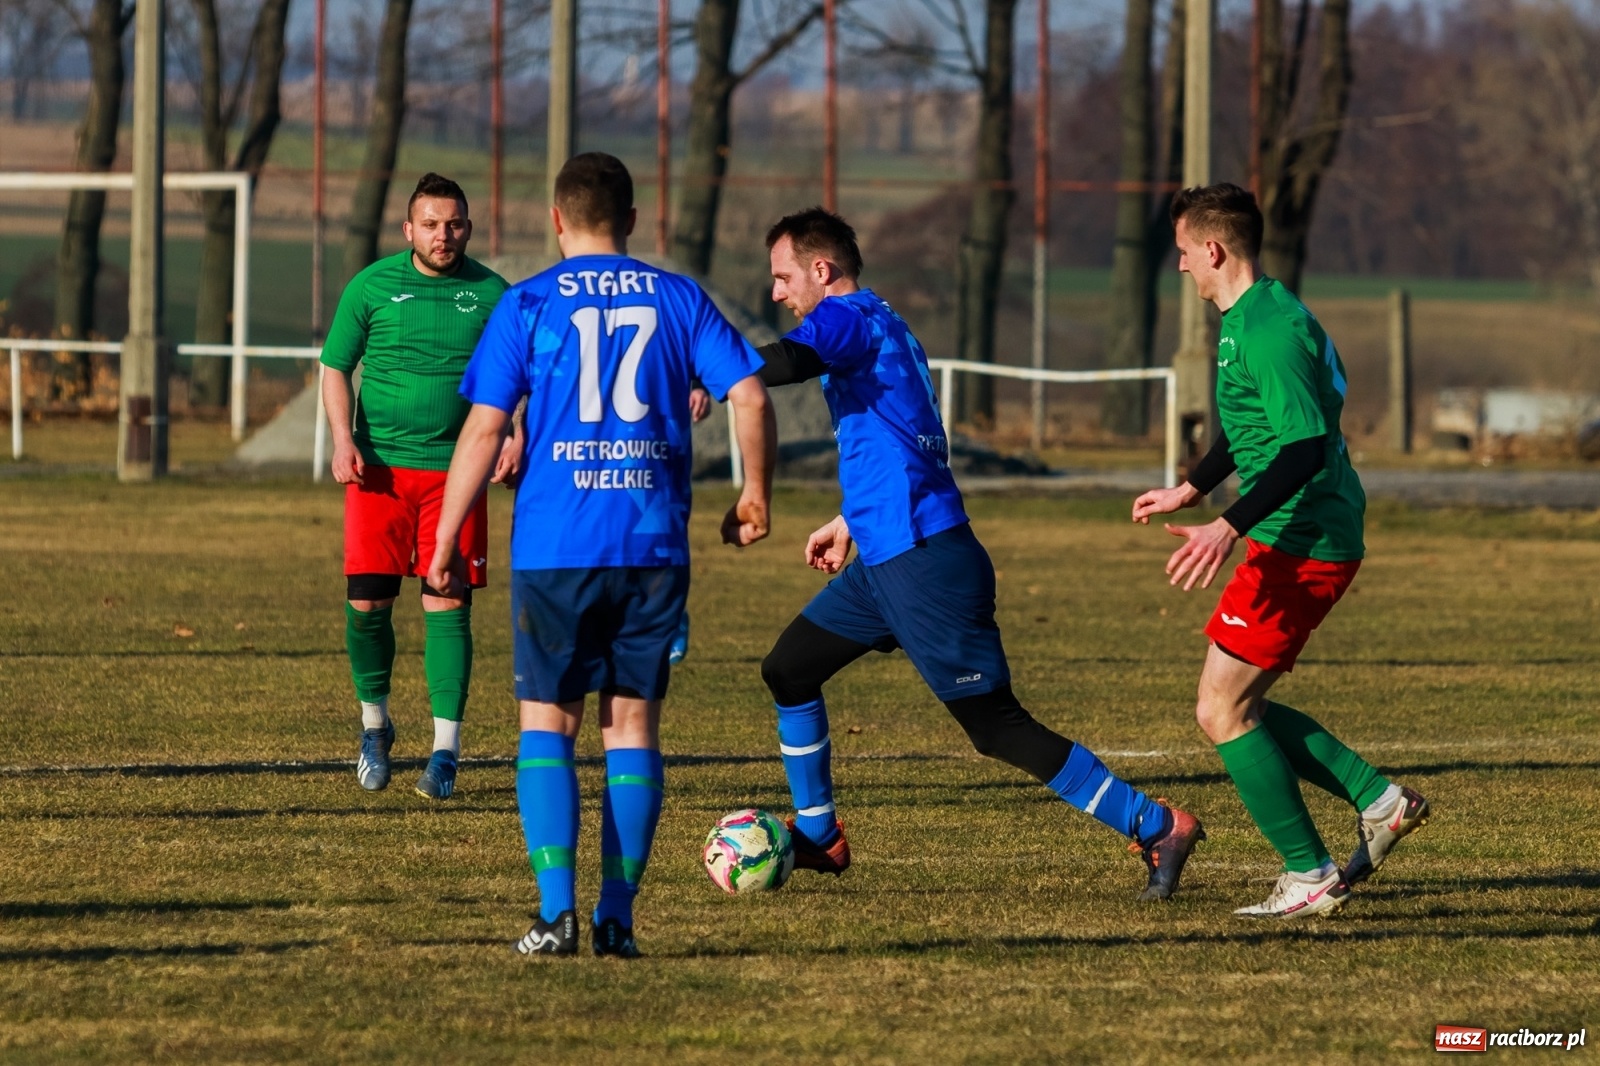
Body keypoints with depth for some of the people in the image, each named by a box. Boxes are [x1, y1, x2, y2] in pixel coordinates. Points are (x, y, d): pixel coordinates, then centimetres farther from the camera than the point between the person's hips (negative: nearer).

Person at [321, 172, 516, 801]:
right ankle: (374, 722, 22)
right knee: (367, 602, -2)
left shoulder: (491, 294, 4)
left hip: (455, 471, 0)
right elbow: (335, 368, 6)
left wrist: (516, 437, -8)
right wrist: (343, 438, -8)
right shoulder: (373, 286, 4)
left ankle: (445, 751, -3)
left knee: (447, 605, -6)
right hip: (378, 467, 0)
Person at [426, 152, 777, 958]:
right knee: (633, 723, 9)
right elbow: (750, 397, 1)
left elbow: (483, 430, -4)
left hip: (554, 550, -2)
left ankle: (556, 911, -8)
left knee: (547, 720, 4)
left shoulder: (528, 306, 1)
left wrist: (446, 542, 2)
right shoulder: (680, 301, 6)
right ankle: (617, 914, 3)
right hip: (653, 549, 2)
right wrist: (754, 496, 16)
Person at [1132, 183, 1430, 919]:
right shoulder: (1253, 319, 15)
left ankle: (1310, 877, -3)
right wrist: (1188, 491, 37)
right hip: (1312, 544, 10)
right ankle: (1376, 798, 12)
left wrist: (1230, 527, -33)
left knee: (1221, 709, -6)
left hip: (1299, 546, -10)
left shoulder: (1269, 330, -18)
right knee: (1241, 705, 14)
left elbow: (1304, 447, -27)